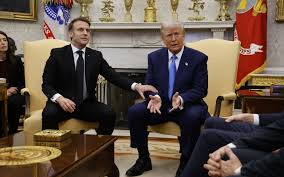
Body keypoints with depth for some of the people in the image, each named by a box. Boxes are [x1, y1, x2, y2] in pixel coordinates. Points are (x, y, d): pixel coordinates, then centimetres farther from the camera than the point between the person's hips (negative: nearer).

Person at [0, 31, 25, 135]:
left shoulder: (16, 61, 15)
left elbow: (22, 83, 12)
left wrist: (13, 90, -9)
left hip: (13, 96, 1)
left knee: (14, 101, -35)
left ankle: (12, 133, -23)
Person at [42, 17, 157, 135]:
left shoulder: (96, 56, 8)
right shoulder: (57, 54, 0)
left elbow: (113, 76, -1)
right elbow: (46, 84, -3)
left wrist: (136, 86, -19)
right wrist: (59, 98, -25)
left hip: (86, 105, 2)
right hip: (61, 103, -2)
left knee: (109, 113, -23)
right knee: (49, 114, -32)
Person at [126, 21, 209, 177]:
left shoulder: (198, 58, -4)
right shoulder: (154, 57, 6)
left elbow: (200, 90, -9)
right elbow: (150, 85, 4)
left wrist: (181, 99, -30)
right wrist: (155, 97, -20)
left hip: (187, 106, -3)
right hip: (160, 105, 3)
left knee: (193, 117, -36)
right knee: (134, 112, -19)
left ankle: (185, 163, -14)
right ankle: (143, 159, -1)